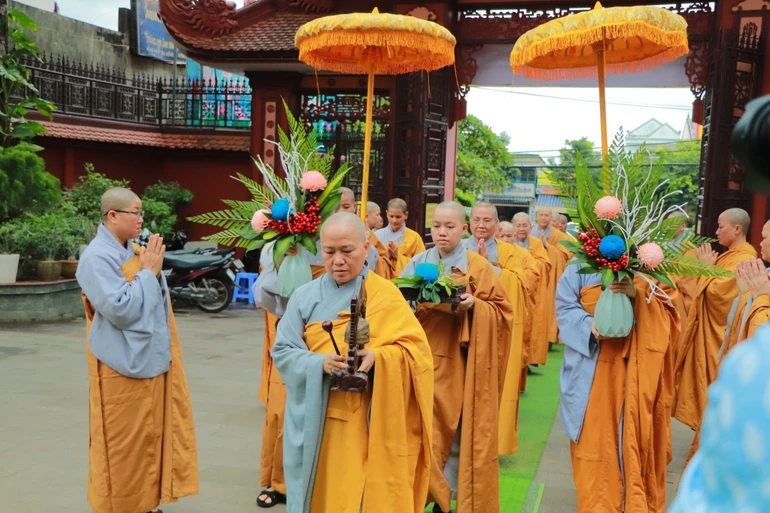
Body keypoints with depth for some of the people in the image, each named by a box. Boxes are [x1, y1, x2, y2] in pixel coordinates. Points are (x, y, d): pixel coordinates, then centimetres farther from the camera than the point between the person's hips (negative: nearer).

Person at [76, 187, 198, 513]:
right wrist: (148, 272, -18)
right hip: (123, 366, -8)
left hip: (150, 359, 8)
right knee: (123, 441, 4)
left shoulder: (135, 251, 8)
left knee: (147, 436, 16)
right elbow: (119, 309, -24)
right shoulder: (97, 258, -16)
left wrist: (154, 270, 0)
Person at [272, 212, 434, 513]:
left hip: (368, 422, -2)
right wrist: (320, 363, -21)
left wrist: (378, 357, -27)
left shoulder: (386, 295, -3)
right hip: (314, 422, 2)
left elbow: (416, 350, -8)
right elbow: (282, 352, -2)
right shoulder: (305, 297, 3)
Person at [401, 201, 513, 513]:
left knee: (455, 433, 4)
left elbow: (501, 311, -1)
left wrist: (474, 306, -18)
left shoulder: (479, 267, -1)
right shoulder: (417, 262, 6)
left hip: (458, 364, -2)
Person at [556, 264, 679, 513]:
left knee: (635, 437, 7)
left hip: (635, 368, 1)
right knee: (594, 440, 2)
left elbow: (666, 307, -2)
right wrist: (589, 325, -23)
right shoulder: (580, 268, 2)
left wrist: (638, 295, -21)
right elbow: (565, 309, -3)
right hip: (592, 369, -1)